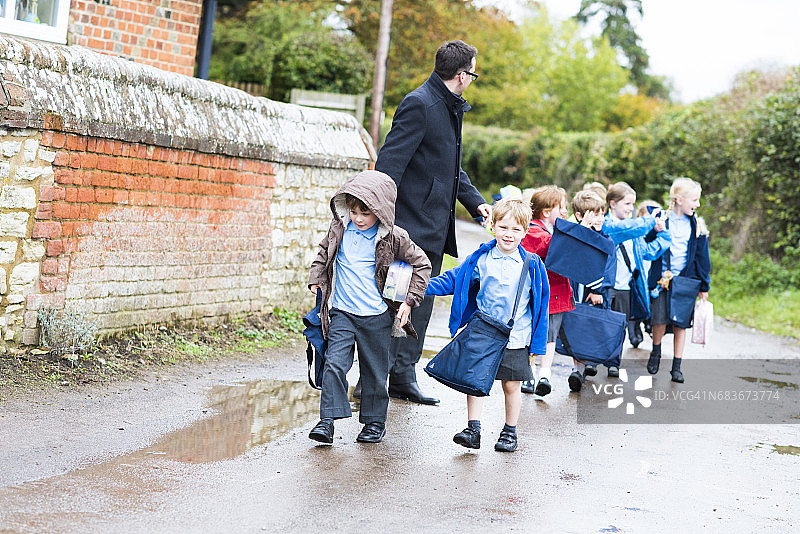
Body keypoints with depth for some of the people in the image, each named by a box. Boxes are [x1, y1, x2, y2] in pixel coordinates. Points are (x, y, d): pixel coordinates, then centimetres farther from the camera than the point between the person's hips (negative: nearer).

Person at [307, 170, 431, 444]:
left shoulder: (393, 237, -8)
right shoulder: (339, 229, 1)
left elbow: (421, 264, 1)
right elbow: (323, 253, 20)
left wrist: (409, 301, -3)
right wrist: (316, 279, 7)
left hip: (377, 316, -2)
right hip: (342, 312, 2)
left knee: (375, 370, 8)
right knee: (334, 363, -10)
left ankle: (375, 421, 22)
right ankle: (327, 421, -8)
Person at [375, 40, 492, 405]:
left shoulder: (450, 107, 17)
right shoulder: (419, 105, -14)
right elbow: (390, 162, -19)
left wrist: (474, 201, 15)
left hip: (435, 228, 10)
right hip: (412, 224, -10)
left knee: (421, 303, 11)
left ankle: (402, 378, 16)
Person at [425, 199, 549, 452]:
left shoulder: (532, 265, -2)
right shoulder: (480, 260, -1)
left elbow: (540, 303, 4)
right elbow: (453, 279, 6)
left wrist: (537, 341, 3)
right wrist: (424, 287, -9)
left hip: (516, 337, -1)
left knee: (511, 385, 5)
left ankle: (510, 432, 21)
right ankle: (473, 429, 6)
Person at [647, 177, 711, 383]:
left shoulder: (696, 226, 5)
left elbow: (702, 257, 9)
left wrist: (704, 286, 9)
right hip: (662, 279, -2)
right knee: (660, 320, -7)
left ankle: (676, 367, 11)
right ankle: (656, 352, 23)